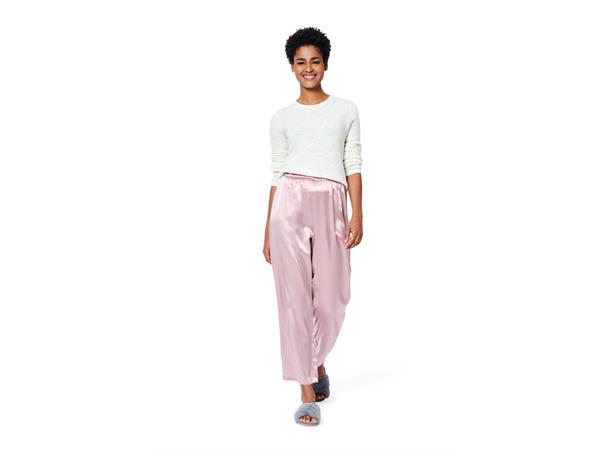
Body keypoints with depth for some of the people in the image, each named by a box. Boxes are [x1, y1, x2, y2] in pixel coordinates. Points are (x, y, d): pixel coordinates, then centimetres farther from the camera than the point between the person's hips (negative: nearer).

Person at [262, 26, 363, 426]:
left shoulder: (346, 110, 14)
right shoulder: (283, 117, 14)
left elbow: (353, 165, 9)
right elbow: (277, 174, 12)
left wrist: (357, 215, -2)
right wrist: (268, 231, 8)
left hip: (330, 204, 1)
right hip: (290, 202, 0)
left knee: (332, 298, 1)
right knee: (295, 296, -4)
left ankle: (317, 360, 32)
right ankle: (307, 390, 3)